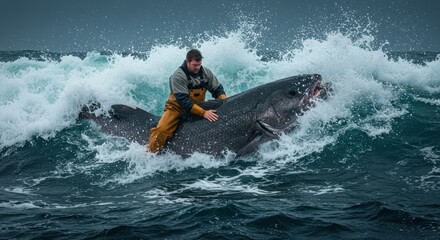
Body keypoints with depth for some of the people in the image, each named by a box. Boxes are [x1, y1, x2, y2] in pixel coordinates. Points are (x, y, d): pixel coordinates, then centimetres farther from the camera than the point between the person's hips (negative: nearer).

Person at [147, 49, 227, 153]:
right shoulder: (178, 76, -21)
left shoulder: (206, 72, -4)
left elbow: (218, 89, 4)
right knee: (162, 129, -27)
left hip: (198, 108, 5)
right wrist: (203, 113, -36)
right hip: (177, 107, -5)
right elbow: (183, 100, -28)